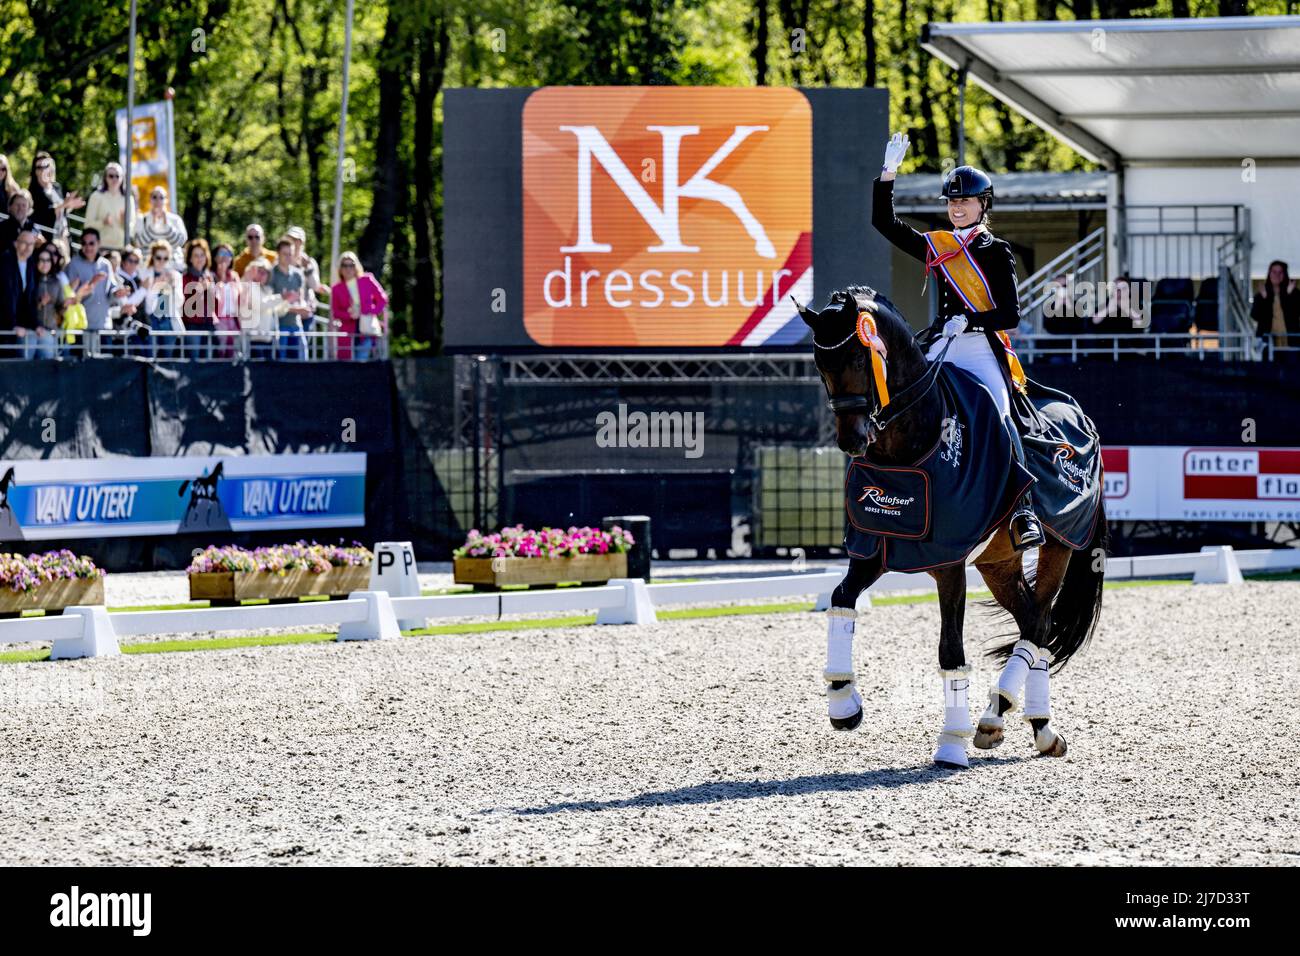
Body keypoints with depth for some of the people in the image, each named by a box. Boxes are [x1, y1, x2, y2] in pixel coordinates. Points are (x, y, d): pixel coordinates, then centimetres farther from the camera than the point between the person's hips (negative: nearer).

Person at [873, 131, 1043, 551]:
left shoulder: (996, 252, 5)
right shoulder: (935, 246, 18)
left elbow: (1010, 314, -2)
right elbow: (884, 221, 15)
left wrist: (969, 320, -18)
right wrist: (888, 172, 7)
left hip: (982, 347, -5)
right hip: (940, 350, 5)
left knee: (999, 414, -25)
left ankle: (1022, 509, -32)